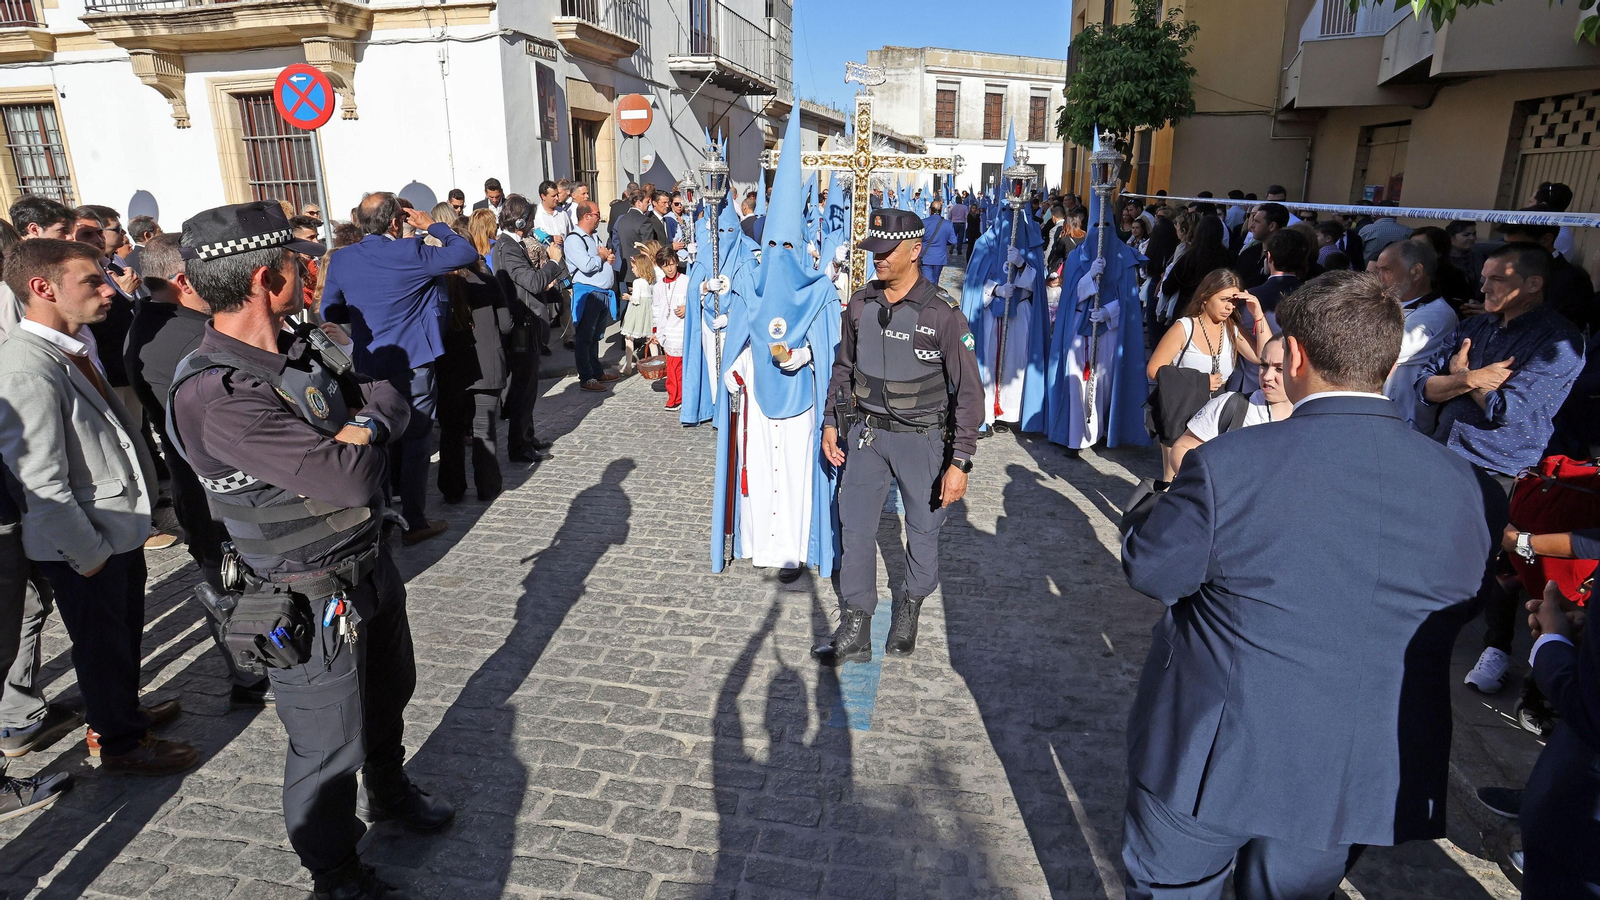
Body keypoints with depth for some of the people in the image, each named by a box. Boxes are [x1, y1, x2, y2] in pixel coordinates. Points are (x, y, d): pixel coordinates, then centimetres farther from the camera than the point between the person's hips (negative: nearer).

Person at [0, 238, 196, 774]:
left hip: (122, 528, 9)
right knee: (103, 645, 12)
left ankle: (125, 710, 47)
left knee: (126, 634, 25)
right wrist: (89, 554, -17)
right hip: (87, 547, -8)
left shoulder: (74, 350, 4)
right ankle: (119, 744, 32)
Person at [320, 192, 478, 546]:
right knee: (415, 444, 4)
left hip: (369, 366, 5)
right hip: (413, 364, -5)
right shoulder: (408, 252, -15)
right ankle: (414, 523, 10)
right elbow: (467, 252, -11)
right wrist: (432, 225, 1)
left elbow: (329, 311, 8)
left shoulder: (341, 259, 0)